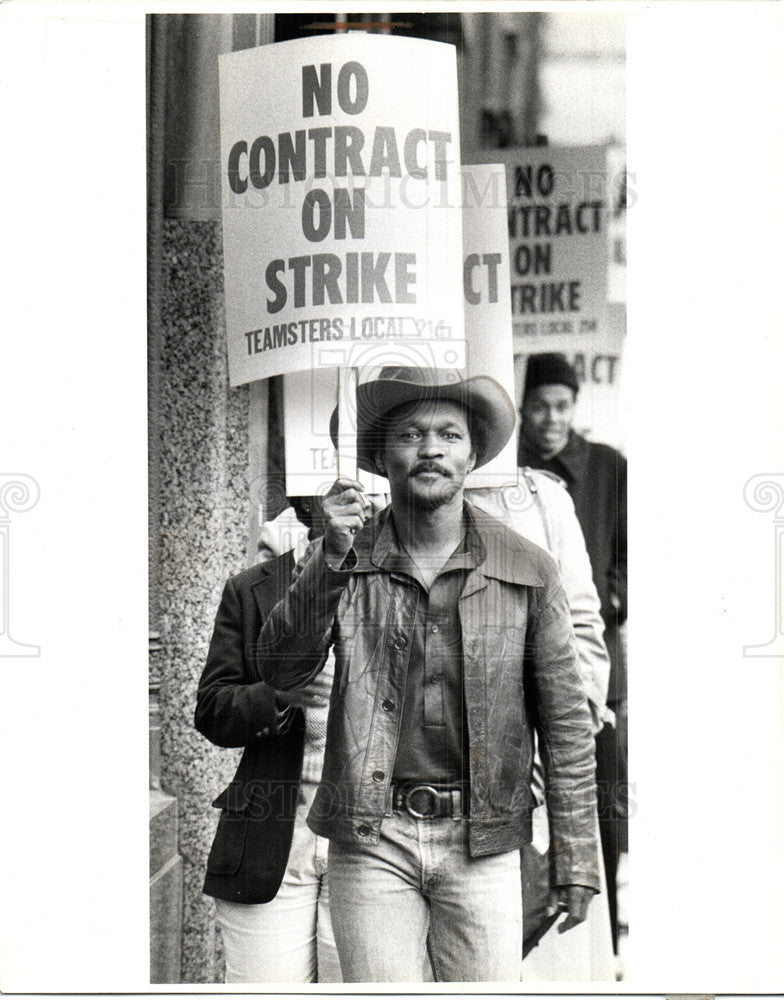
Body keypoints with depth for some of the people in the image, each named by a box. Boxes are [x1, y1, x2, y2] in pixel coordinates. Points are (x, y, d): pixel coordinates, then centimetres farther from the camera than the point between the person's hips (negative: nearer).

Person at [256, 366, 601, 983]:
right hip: (371, 840, 0)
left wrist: (576, 864, 3)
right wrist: (333, 559, -17)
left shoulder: (528, 572, 3)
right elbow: (281, 671, -6)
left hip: (482, 843, 0)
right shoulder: (347, 562, 4)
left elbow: (566, 722, 6)